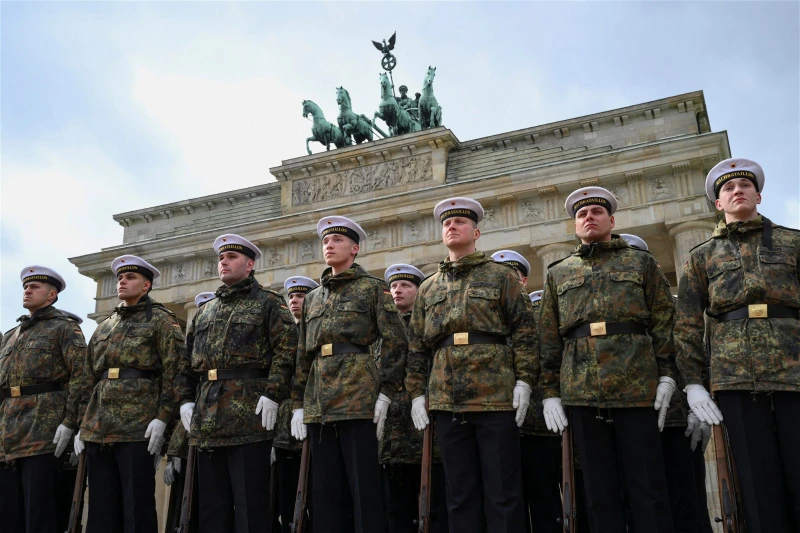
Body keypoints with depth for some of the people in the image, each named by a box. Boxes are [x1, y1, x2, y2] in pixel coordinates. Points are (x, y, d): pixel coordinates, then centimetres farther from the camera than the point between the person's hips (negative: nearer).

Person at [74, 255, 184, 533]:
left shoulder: (160, 319, 3)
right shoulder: (104, 327, 21)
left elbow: (174, 371, -7)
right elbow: (88, 379, 21)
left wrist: (162, 417, -16)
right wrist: (82, 424, 13)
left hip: (138, 428, -6)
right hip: (98, 430, 6)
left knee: (137, 509, -2)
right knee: (101, 508, 10)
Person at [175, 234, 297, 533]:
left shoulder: (268, 303, 4)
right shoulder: (204, 311, 22)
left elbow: (286, 350, -8)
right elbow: (187, 361, 21)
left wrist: (272, 394, -17)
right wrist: (185, 399, 8)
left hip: (249, 416, -6)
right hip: (207, 421, 6)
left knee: (249, 504, -2)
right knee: (211, 505, 11)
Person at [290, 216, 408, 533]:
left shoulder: (373, 288, 6)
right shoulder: (312, 298, 21)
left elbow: (395, 342, -2)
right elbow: (303, 355, 20)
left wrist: (384, 394, -11)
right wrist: (298, 404, 13)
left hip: (359, 399, -5)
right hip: (318, 405, 6)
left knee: (363, 488, -2)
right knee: (325, 489, 8)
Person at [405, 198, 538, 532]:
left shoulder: (501, 275, 8)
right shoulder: (428, 288, 18)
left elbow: (524, 330, 1)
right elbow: (417, 346, 16)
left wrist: (524, 379, -9)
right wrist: (416, 392, 8)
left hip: (496, 396, -3)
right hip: (446, 401, 4)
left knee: (503, 492, 1)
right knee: (459, 493, 9)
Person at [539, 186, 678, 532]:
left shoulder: (641, 262, 14)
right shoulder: (558, 273, 18)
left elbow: (664, 322, 7)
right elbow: (549, 338, 13)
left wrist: (667, 374, -4)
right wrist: (550, 392, 6)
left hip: (636, 387, -2)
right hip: (581, 393, 2)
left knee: (647, 488, 0)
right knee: (599, 492, 6)